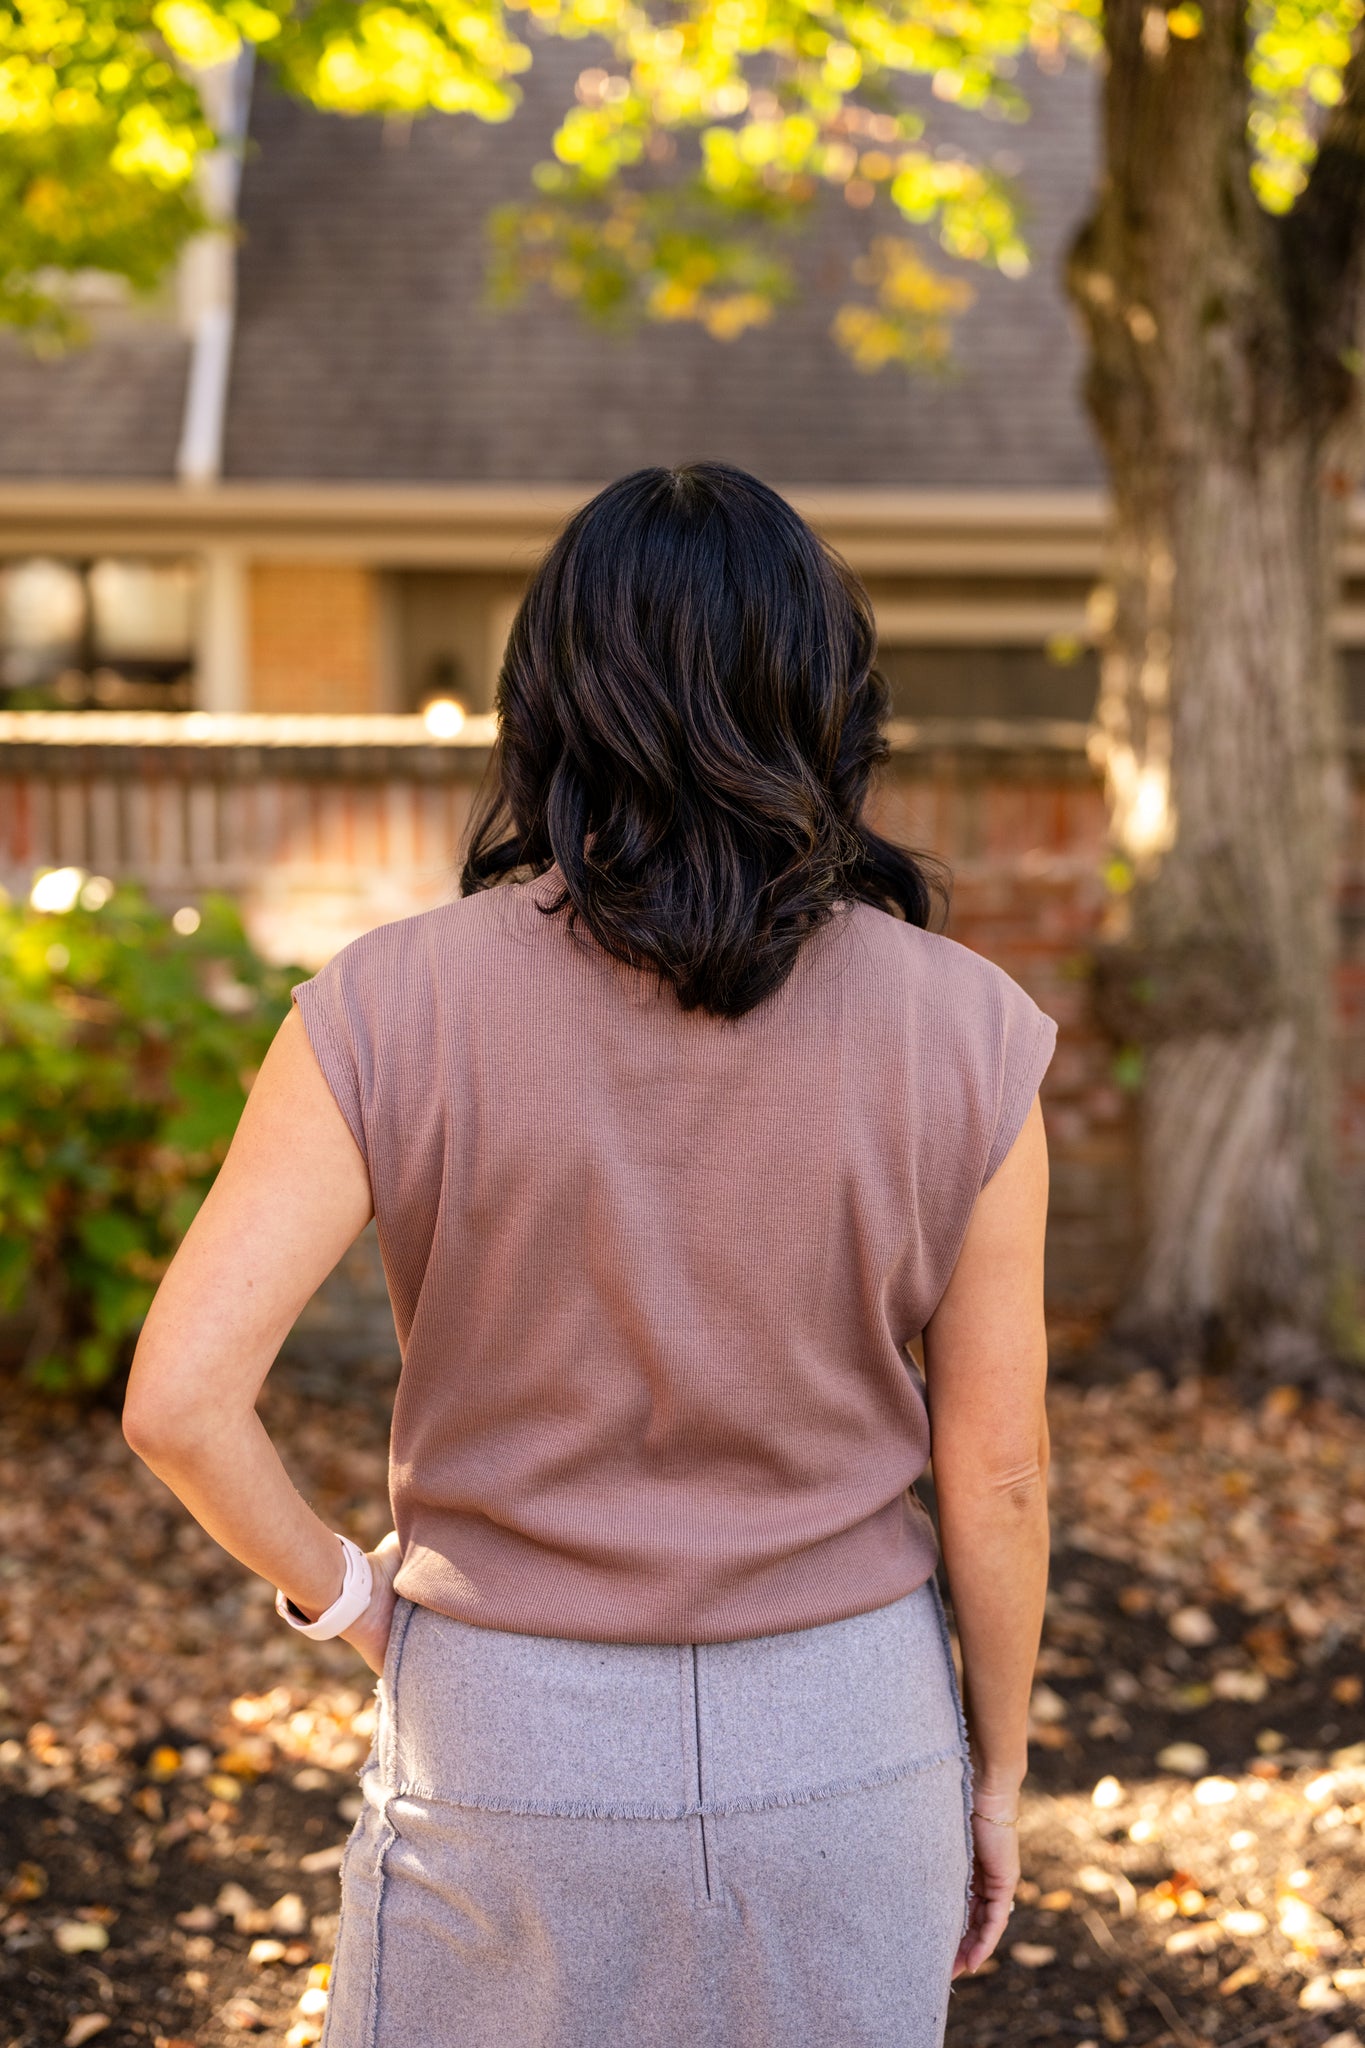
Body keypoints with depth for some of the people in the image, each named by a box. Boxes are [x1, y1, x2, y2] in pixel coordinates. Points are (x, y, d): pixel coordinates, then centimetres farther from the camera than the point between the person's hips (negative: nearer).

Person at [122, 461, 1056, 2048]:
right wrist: (996, 1771, 9)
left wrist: (338, 1592, 0)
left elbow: (181, 1395, -20)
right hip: (839, 1739, 1)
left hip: (514, 1737, -1)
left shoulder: (394, 1011, -15)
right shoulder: (961, 1035, -12)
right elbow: (995, 1468, -6)